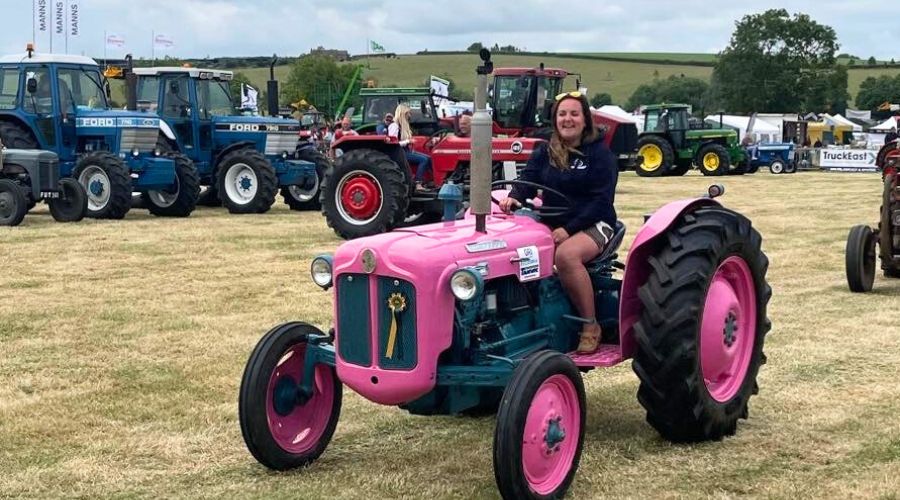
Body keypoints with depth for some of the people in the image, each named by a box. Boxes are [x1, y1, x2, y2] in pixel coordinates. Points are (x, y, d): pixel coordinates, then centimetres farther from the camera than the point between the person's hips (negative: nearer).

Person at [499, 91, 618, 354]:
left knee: (566, 255, -36)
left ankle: (591, 326, -22)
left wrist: (568, 229, -20)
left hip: (593, 225, -4)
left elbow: (601, 200, -10)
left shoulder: (600, 153, -1)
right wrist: (514, 198, -26)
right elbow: (528, 180, -1)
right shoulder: (545, 152, 12)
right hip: (553, 224, 4)